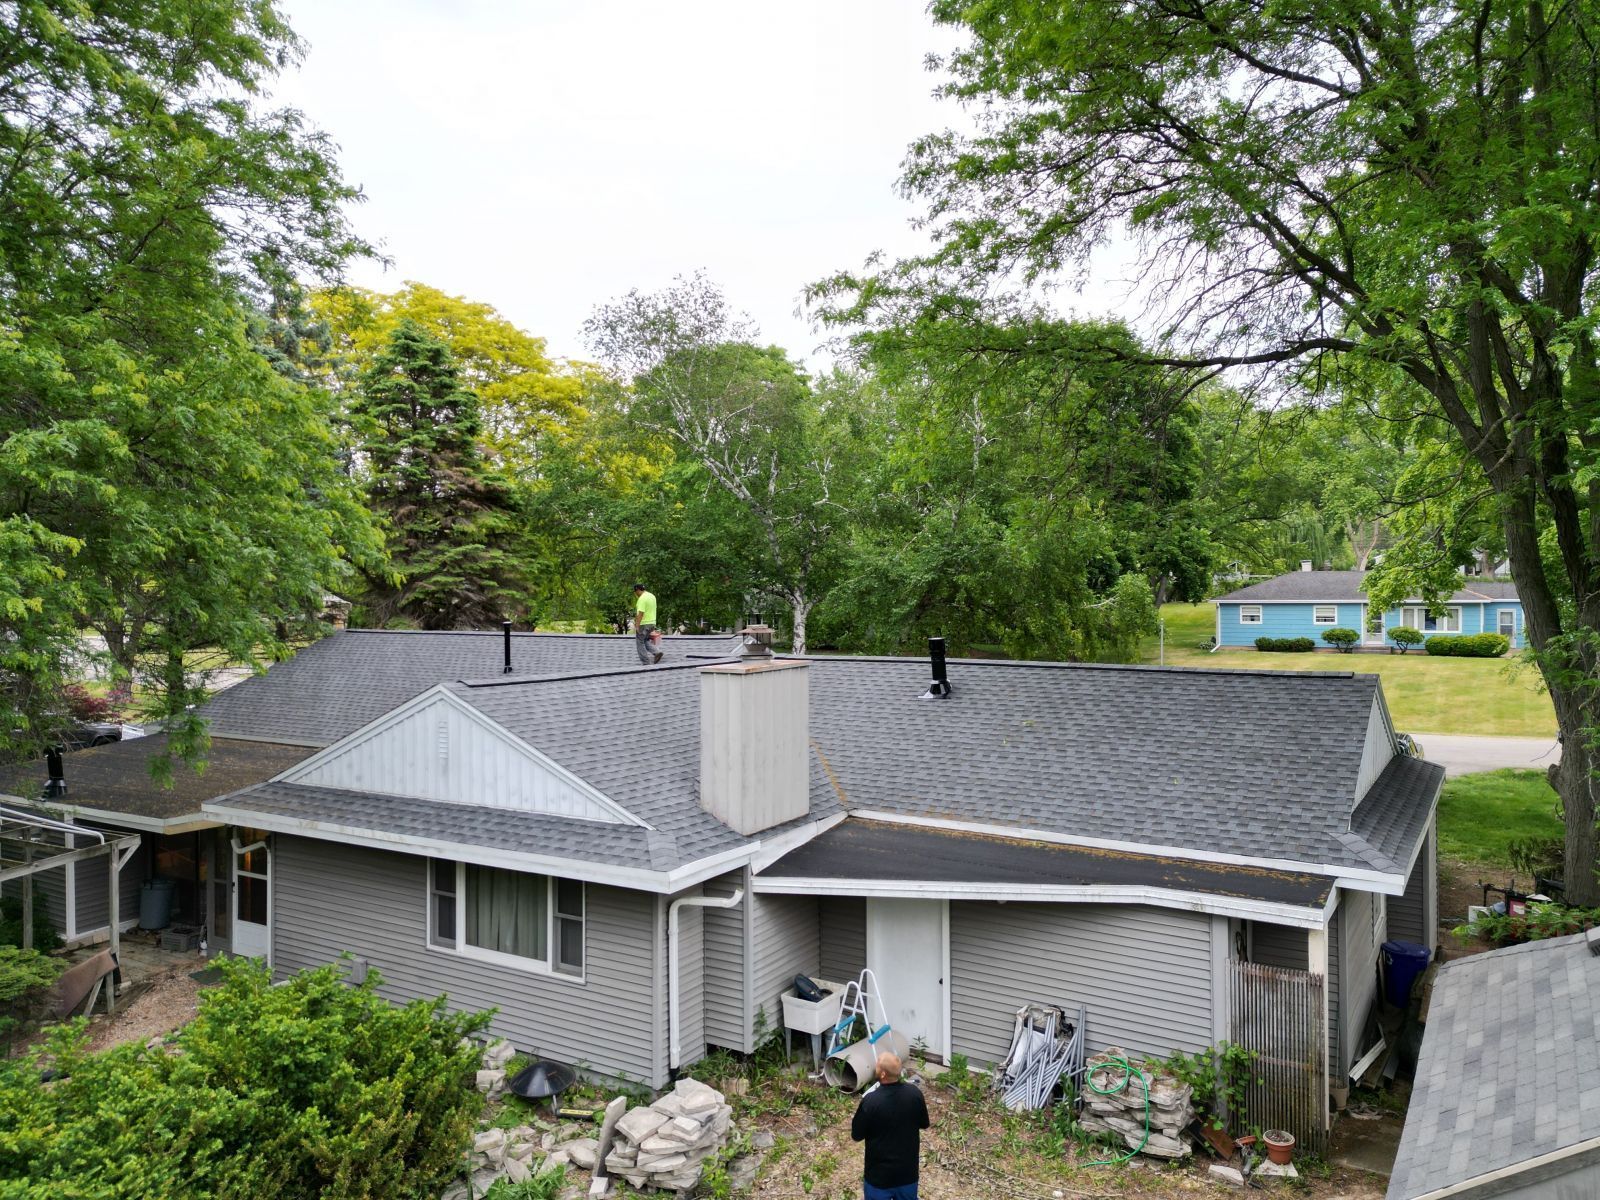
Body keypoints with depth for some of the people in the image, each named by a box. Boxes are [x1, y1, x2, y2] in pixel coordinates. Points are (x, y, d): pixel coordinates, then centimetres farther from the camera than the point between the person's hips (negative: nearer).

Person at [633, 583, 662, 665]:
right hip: (652, 623, 9)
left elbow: (640, 613, -24)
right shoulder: (652, 596, 13)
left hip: (643, 624, -9)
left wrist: (637, 626, -24)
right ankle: (656, 652, 2)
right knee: (645, 641, 22)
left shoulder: (642, 599, -17)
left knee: (640, 643, 1)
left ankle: (647, 663, -2)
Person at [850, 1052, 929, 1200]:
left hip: (879, 1173, -3)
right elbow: (924, 1124, 3)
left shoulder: (870, 1101, -27)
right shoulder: (914, 1093, -15)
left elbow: (856, 1136, -12)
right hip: (908, 1170, 3)